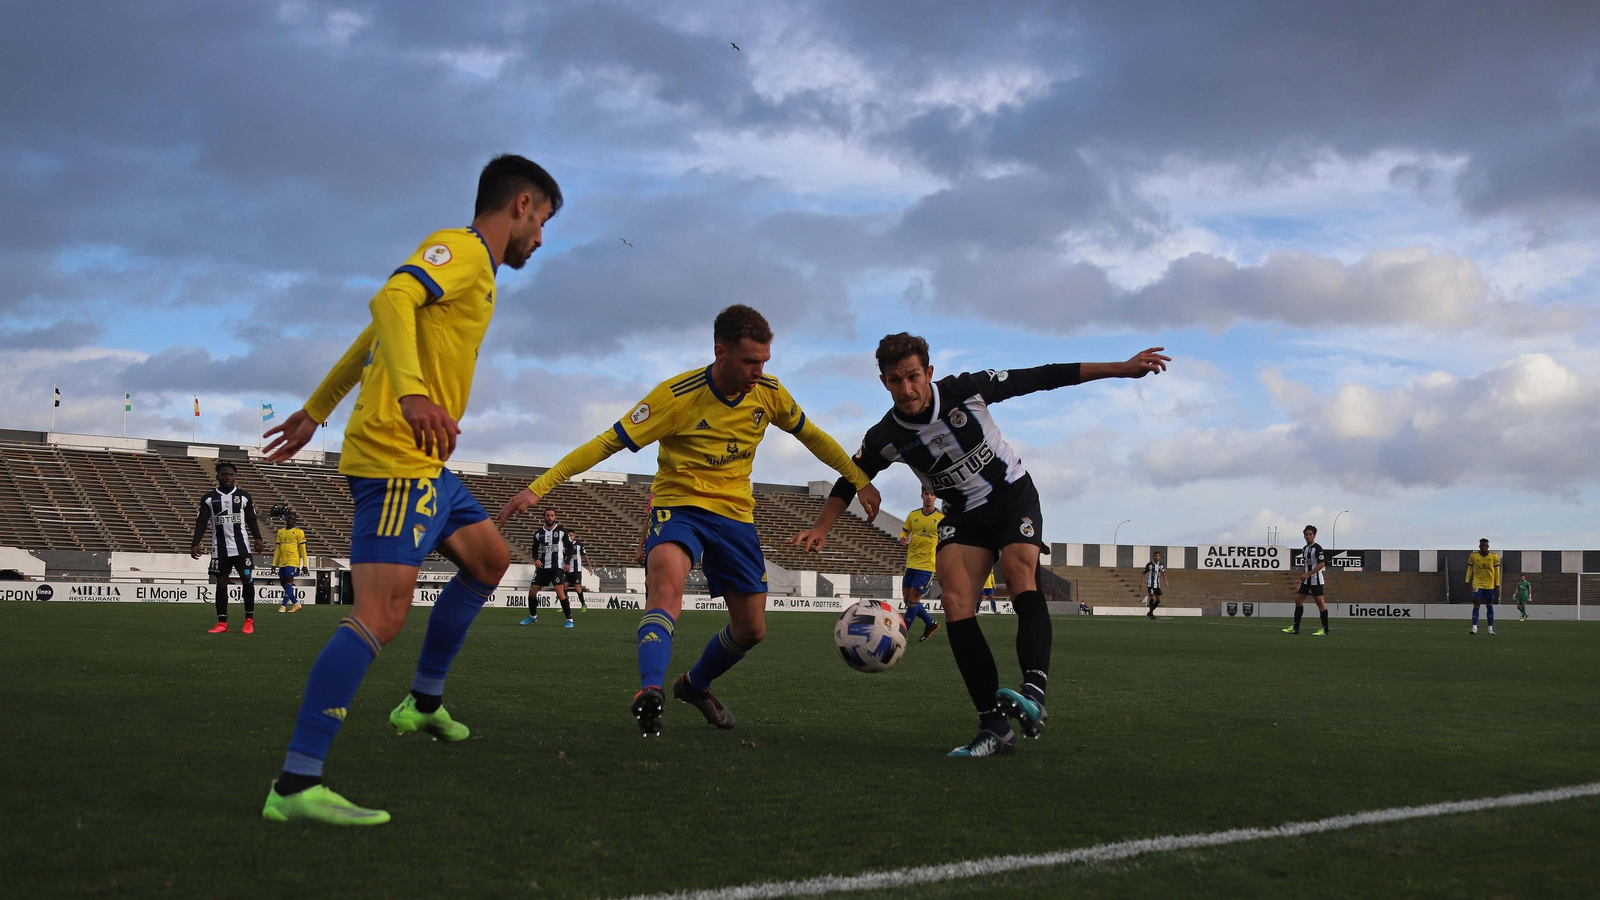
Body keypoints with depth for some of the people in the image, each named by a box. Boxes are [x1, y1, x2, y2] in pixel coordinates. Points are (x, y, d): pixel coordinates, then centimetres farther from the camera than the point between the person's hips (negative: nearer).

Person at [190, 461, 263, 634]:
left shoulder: (244, 496, 4)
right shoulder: (209, 498, 2)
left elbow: (251, 520, 10)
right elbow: (201, 522, 1)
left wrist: (257, 537, -2)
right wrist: (195, 543, -8)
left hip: (241, 546, 0)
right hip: (219, 548, 0)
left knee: (247, 580, -6)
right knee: (221, 583, 2)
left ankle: (249, 620, 4)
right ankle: (222, 623, 6)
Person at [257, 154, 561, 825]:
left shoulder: (475, 269, 24)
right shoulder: (460, 248, -5)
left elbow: (370, 341, 29)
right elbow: (389, 301, -24)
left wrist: (316, 411, 33)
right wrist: (412, 393, -37)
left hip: (427, 465, 11)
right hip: (396, 459, -11)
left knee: (489, 558, 23)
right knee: (382, 612, -19)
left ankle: (423, 703, 29)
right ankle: (294, 786, -22)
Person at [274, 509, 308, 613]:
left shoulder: (299, 532, 0)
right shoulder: (281, 532, 14)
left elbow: (302, 549, -1)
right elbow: (278, 549, 18)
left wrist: (304, 565, -5)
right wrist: (274, 563, 14)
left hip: (293, 561, -6)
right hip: (283, 561, 6)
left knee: (288, 581, -15)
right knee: (283, 583, 7)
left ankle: (284, 605, -15)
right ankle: (296, 603, 19)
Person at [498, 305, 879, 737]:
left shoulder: (769, 393, -7)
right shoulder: (678, 396, -20)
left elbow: (812, 436, 12)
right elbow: (608, 442, -20)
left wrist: (861, 481, 13)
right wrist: (539, 487, -24)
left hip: (735, 512, 5)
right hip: (678, 503, -5)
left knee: (751, 630, 7)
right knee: (667, 581, -37)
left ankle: (695, 685, 36)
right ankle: (650, 691, -49)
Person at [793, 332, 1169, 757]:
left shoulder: (965, 390, -19)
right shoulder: (885, 438, -12)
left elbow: (1042, 378, -14)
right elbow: (851, 480, 5)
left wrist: (1122, 368, -14)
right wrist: (820, 528, -10)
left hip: (1014, 495, -3)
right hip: (963, 515, 3)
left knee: (1021, 576, -30)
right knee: (956, 607, -19)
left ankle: (1033, 693, -50)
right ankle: (994, 728, -21)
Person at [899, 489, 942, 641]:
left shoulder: (942, 517, -5)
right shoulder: (913, 515, 5)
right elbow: (904, 532, 13)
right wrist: (902, 539, -9)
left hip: (927, 565, -5)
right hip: (911, 564, 5)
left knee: (913, 599, -7)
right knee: (908, 599, 9)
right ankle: (930, 623, 28)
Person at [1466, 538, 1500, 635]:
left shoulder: (1494, 556, -1)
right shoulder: (1473, 556, -2)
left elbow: (1497, 571, 4)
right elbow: (1470, 569, 6)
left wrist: (1497, 585, 2)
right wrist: (1467, 581, 0)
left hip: (1490, 585, 1)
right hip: (1477, 584, -1)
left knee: (1490, 606, 9)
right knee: (1476, 605, -9)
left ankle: (1490, 628, 14)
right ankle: (1474, 627, -13)